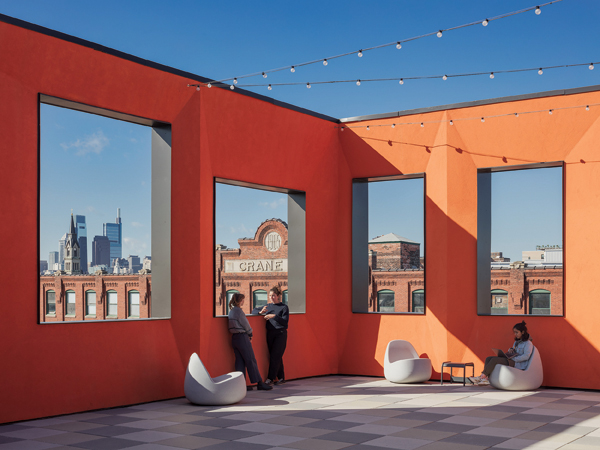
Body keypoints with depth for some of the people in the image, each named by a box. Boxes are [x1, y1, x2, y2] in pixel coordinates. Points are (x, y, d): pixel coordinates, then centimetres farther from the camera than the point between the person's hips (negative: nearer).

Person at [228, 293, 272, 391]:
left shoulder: (231, 311, 11)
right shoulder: (238, 311, -15)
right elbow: (245, 324, -11)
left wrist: (248, 334, 11)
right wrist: (250, 334, 6)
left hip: (234, 338, 9)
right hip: (242, 337, -9)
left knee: (240, 361, 10)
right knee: (251, 360, -3)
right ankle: (259, 383, 1)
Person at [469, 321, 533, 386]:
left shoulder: (528, 343, -5)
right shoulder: (516, 342, 22)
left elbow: (526, 356, -19)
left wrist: (513, 359, -21)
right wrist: (510, 349, 9)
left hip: (518, 365, -9)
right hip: (511, 361, 10)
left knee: (495, 360, -26)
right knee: (488, 358, -7)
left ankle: (481, 377, -24)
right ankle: (486, 379, -23)